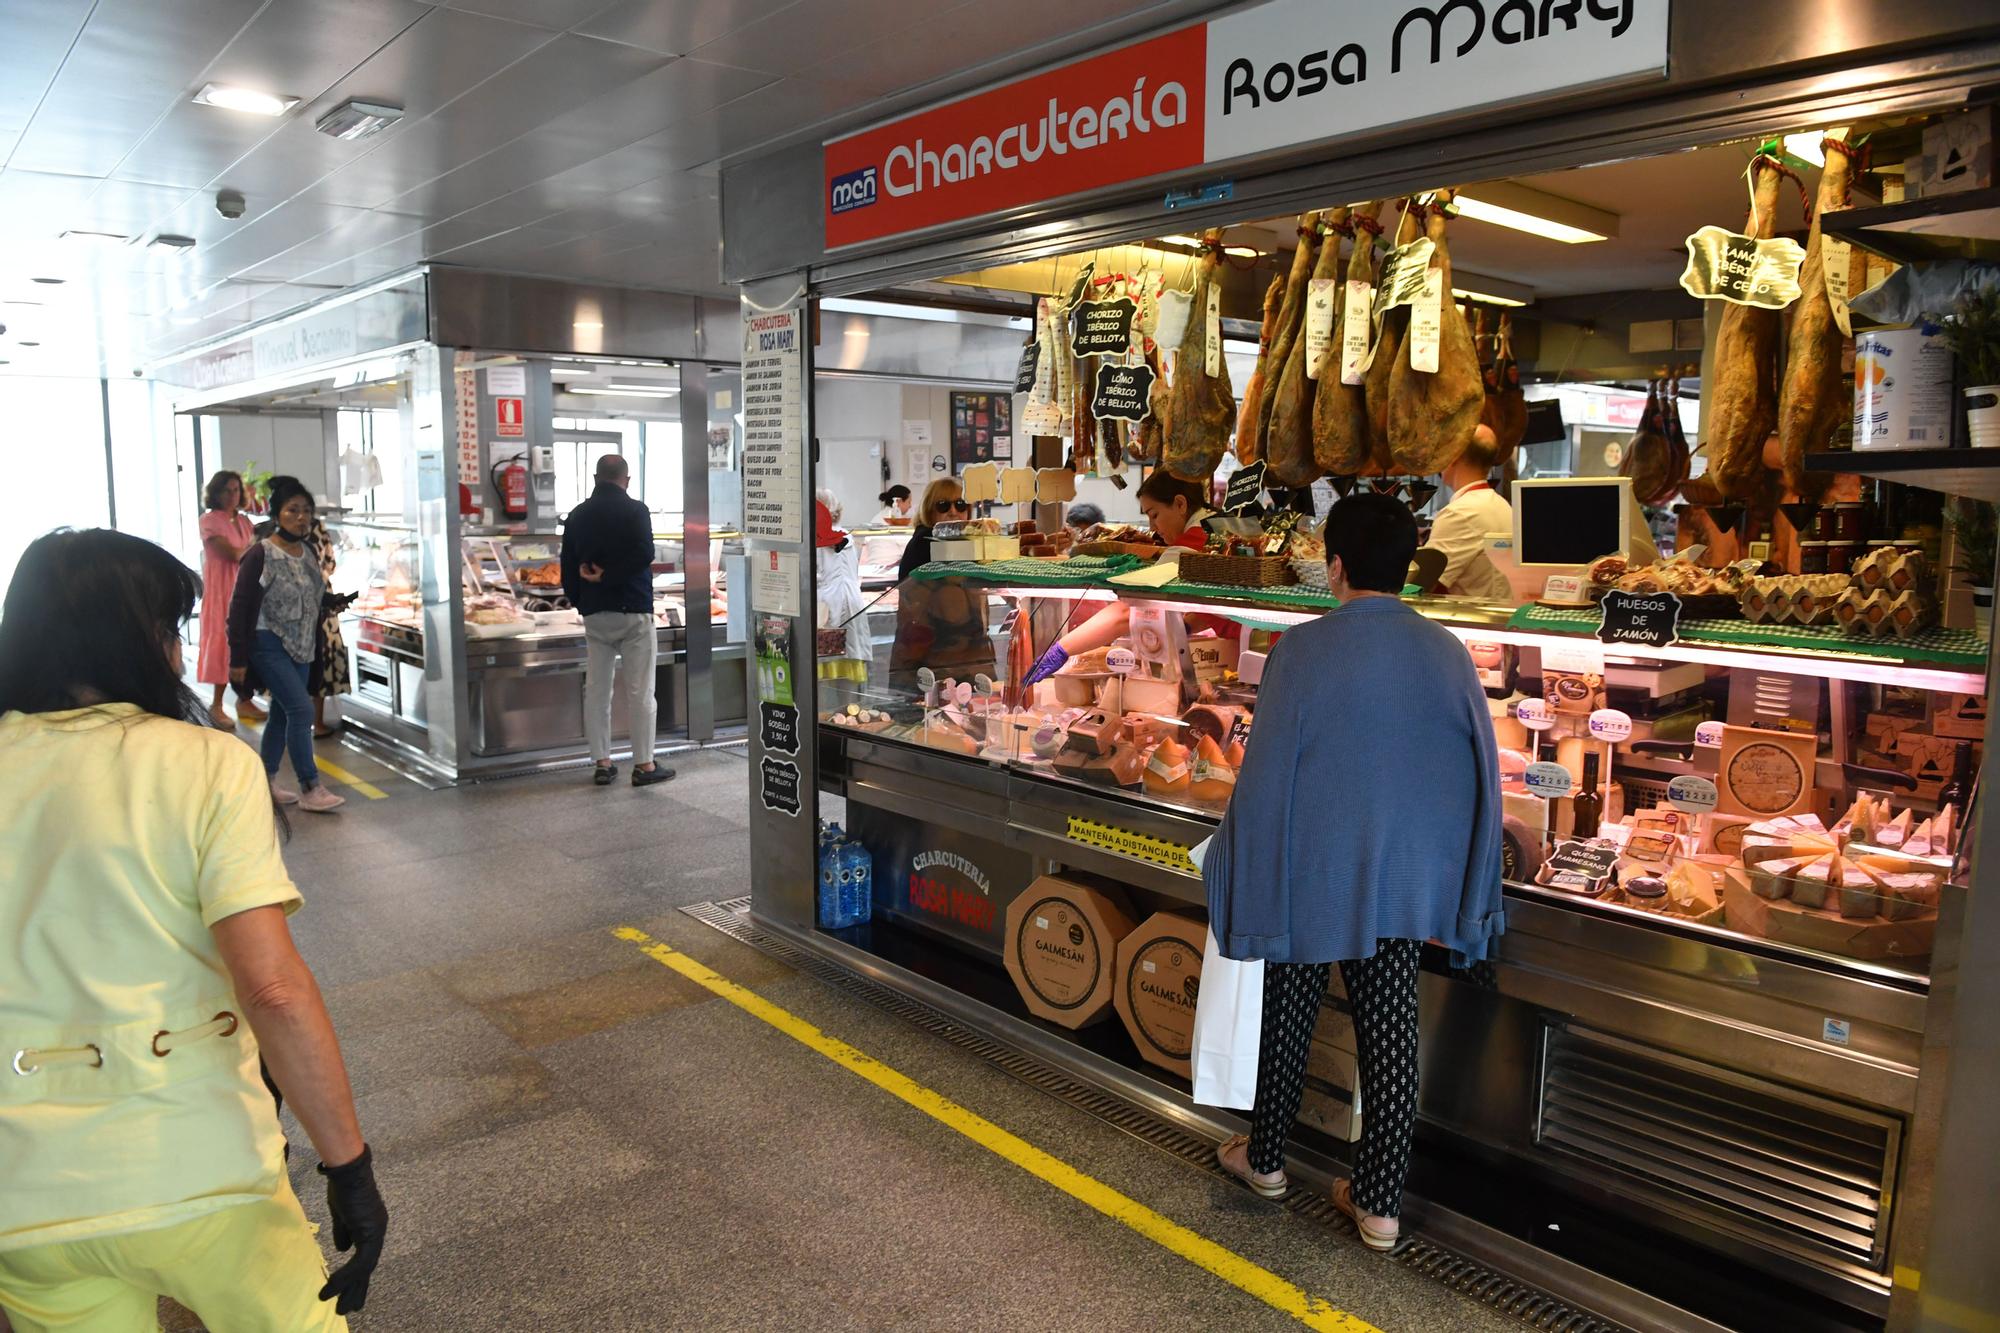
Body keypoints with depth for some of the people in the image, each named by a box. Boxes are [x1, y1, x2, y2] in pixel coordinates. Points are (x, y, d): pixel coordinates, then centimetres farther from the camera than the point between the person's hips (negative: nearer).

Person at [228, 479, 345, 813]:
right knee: (301, 708, -13)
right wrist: (238, 660, -13)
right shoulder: (260, 555, -13)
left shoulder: (309, 553, 7)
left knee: (282, 713, 12)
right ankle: (310, 789, -8)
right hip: (269, 644, -7)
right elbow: (240, 607, -12)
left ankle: (266, 781, 24)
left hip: (301, 647, 7)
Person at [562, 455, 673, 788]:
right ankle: (644, 764, 2)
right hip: (633, 611, -5)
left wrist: (579, 601, 16)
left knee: (596, 691, 9)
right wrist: (609, 575, -11)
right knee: (640, 691, 0)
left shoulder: (577, 516, 9)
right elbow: (645, 554, -19)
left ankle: (602, 764, 11)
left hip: (593, 614, 5)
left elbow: (568, 565, 10)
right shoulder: (635, 510, -6)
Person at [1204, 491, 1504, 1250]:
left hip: (1309, 873, -3)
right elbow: (1481, 773, 3)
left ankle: (1266, 1158, 34)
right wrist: (1457, 892, 13)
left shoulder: (1303, 650, -15)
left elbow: (1265, 771, -11)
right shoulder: (1447, 653, -2)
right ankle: (1380, 1202, 20)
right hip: (1404, 878, 3)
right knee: (1391, 1031, 11)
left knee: (1288, 1016, 15)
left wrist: (1244, 864, 2)